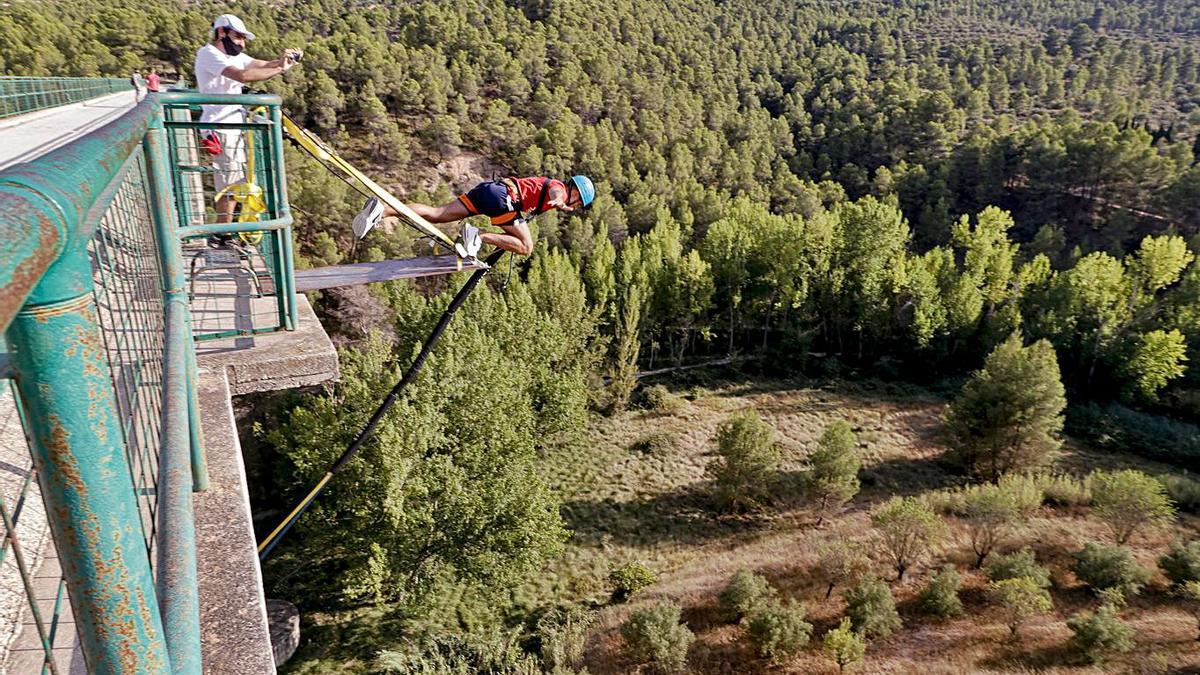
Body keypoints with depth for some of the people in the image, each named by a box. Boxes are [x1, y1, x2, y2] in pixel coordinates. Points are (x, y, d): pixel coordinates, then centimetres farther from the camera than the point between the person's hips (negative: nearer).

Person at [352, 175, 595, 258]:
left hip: (487, 188, 8)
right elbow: (554, 195, -21)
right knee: (526, 247, -7)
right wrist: (559, 203, -38)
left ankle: (382, 209, -12)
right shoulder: (560, 188, 4)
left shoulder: (548, 182, 30)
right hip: (501, 194, -8)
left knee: (436, 214, 0)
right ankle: (477, 237, -19)